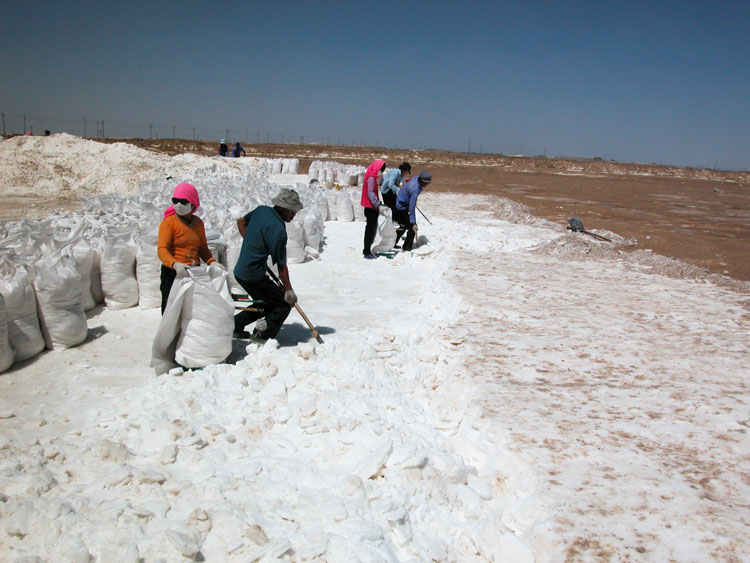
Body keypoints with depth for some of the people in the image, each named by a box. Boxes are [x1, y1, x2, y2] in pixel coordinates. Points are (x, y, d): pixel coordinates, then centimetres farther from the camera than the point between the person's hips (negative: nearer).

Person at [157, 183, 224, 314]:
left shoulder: (198, 222, 11)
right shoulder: (169, 221, -6)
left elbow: (203, 248, 17)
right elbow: (162, 249, -15)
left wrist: (212, 262, -3)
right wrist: (175, 264, -34)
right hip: (173, 273, -5)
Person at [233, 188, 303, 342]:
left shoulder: (261, 210, 0)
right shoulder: (278, 230, -23)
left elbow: (241, 222, 19)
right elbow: (281, 265, -18)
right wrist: (289, 290, -8)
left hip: (240, 270, 9)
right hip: (254, 276, -9)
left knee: (267, 304, 24)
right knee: (285, 303, 3)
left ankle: (234, 325, 26)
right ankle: (263, 335, 1)